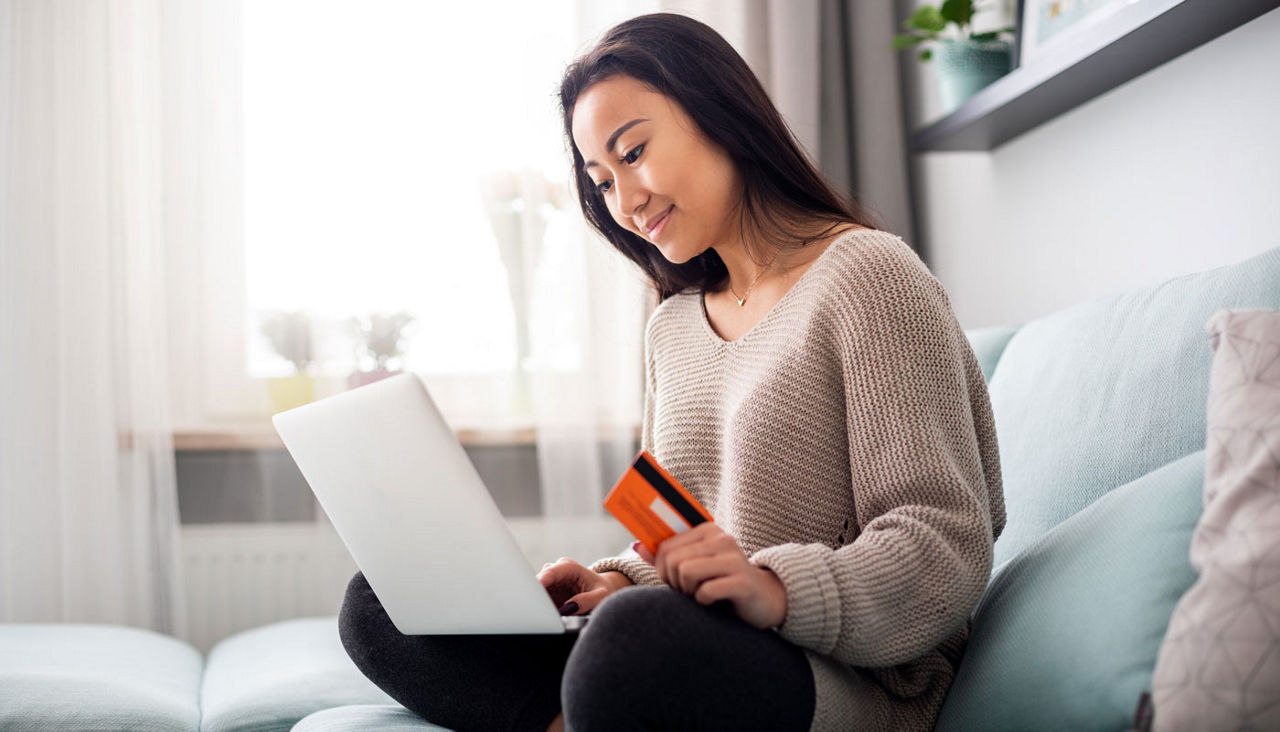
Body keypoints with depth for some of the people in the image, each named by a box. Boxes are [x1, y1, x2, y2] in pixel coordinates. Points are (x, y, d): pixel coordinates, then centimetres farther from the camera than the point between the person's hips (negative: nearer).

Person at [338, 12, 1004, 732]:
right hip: (705, 655, 8)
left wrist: (778, 589, -29)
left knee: (639, 639, -41)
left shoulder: (865, 275, -5)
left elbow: (945, 546, -13)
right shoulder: (672, 329, 18)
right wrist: (615, 583, -2)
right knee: (381, 606, -2)